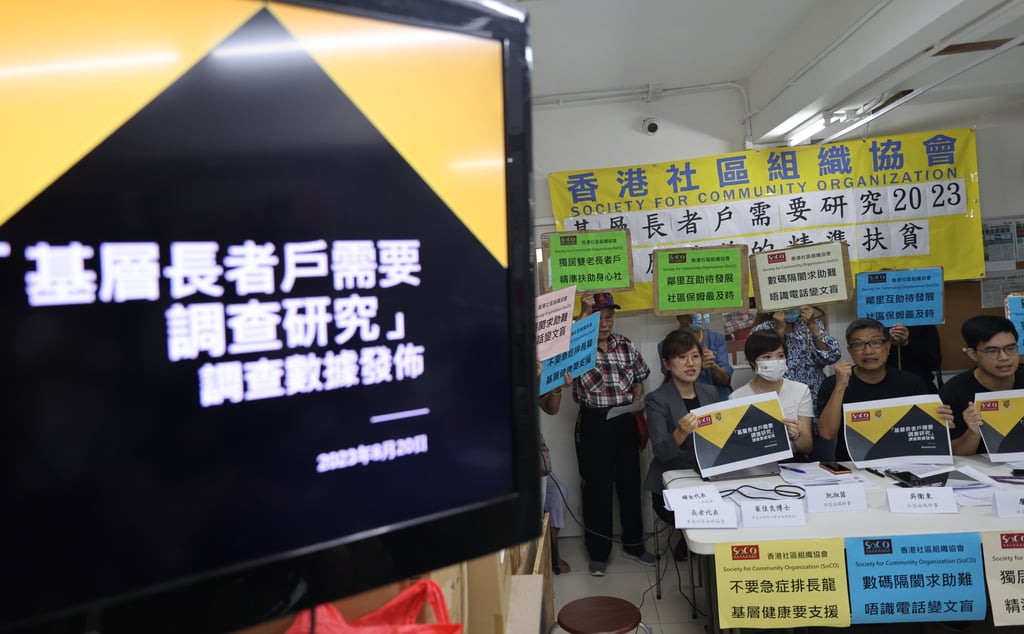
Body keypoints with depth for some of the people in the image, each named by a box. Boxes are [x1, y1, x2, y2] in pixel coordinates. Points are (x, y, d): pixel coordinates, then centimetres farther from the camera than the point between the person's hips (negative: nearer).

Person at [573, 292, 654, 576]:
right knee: (597, 486, 4)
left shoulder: (626, 345, 6)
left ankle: (634, 544, 33)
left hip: (626, 421, 4)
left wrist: (638, 399, 0)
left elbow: (639, 378, 18)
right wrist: (584, 313, -32)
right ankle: (598, 553, 19)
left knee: (630, 482, 14)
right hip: (594, 422, -4)